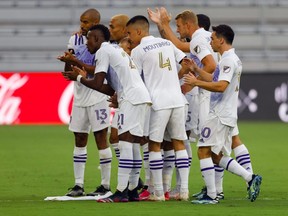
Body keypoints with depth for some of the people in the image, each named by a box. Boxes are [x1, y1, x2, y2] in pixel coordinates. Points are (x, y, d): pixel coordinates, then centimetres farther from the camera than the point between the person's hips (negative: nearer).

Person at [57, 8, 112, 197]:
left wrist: (76, 62, -24)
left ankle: (106, 185, 2)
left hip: (97, 98, -6)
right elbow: (68, 72, 11)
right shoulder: (75, 39, 9)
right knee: (79, 140, 6)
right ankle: (78, 185, 10)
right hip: (79, 98, 6)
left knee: (101, 139, -3)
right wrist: (68, 60, -10)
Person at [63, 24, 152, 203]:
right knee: (134, 144, 11)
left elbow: (98, 84, -7)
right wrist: (84, 77, 29)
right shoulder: (117, 50, 28)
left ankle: (121, 192, -18)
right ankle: (133, 191, 13)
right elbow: (110, 90, 27)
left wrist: (79, 78, 10)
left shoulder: (103, 51, -1)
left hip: (132, 99, -10)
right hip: (144, 96, 10)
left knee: (125, 142, -13)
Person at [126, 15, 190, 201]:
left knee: (154, 145, 2)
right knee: (179, 143, 9)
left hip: (158, 102, -5)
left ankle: (159, 192, 0)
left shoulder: (138, 51, -3)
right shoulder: (167, 43, 14)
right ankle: (184, 190, 4)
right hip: (177, 99, 5)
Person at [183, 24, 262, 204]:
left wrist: (196, 82, -19)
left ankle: (211, 196, -10)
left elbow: (221, 86, -26)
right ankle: (251, 178, 5)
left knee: (204, 151, -8)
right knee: (217, 156, 13)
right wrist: (197, 70, 29)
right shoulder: (234, 59, 17)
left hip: (220, 115, -10)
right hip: (227, 115, 10)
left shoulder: (228, 60, -15)